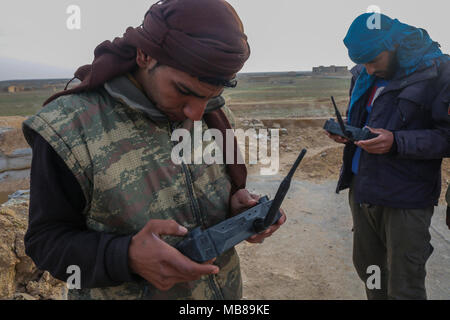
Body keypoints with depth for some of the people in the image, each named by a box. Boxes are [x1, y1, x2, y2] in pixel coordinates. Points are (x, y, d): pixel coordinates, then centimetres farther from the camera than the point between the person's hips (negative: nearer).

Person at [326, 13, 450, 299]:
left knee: (404, 288, 7)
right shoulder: (364, 76, 9)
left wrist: (397, 142, -25)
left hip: (405, 199, -6)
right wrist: (345, 132, 1)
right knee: (367, 267, 22)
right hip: (361, 190, 6)